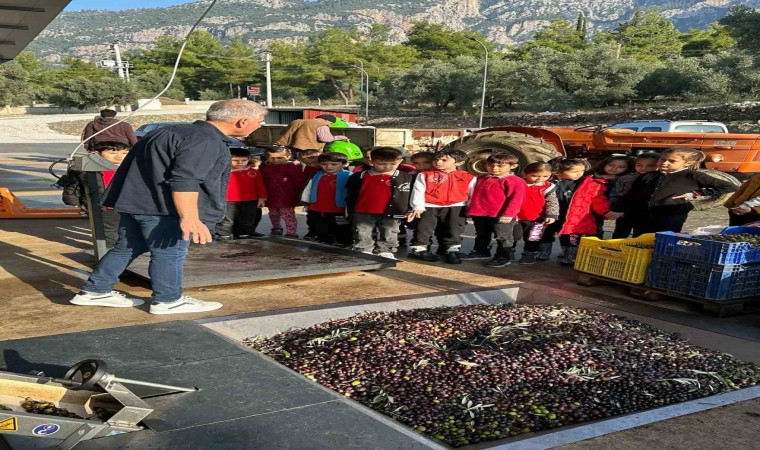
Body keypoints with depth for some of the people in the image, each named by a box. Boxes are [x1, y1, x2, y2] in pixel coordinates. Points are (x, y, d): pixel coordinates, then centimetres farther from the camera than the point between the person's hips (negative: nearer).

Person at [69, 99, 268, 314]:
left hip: (136, 203, 10)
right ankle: (168, 300, 17)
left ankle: (94, 291, 25)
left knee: (127, 248, 18)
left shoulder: (179, 132, 17)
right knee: (169, 254, 4)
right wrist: (190, 218, -31)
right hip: (162, 209, -10)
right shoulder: (205, 141, -18)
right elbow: (185, 181, -28)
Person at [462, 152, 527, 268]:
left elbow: (515, 200, -15)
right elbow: (475, 195, 19)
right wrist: (471, 209, 16)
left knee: (502, 236, 4)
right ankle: (480, 251, 38)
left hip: (500, 216, -6)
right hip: (479, 214, 6)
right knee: (481, 235, 21)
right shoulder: (481, 179, 10)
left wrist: (508, 214, -19)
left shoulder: (515, 182, -11)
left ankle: (504, 257, 15)